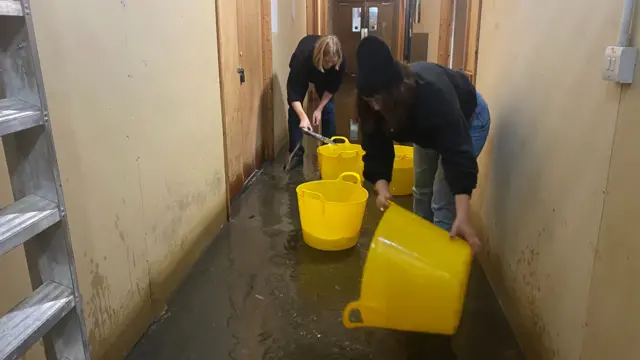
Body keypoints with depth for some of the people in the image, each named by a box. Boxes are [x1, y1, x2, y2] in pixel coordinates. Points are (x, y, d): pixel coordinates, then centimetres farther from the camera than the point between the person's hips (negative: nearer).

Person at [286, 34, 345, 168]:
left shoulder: (340, 61, -37)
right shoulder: (303, 56, -44)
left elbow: (333, 87, -19)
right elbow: (293, 91, -42)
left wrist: (319, 109, -22)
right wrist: (303, 117, -53)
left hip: (325, 77, 2)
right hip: (302, 72, -1)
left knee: (328, 109, -8)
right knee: (295, 109, -10)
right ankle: (296, 153, -2)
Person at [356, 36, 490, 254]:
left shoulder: (433, 94, -44)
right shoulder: (372, 103, -29)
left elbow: (458, 154, -46)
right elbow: (376, 148, -21)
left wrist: (462, 217, -52)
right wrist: (382, 188, -38)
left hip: (467, 118, -6)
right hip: (426, 124, 6)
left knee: (442, 201, -11)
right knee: (422, 190, 16)